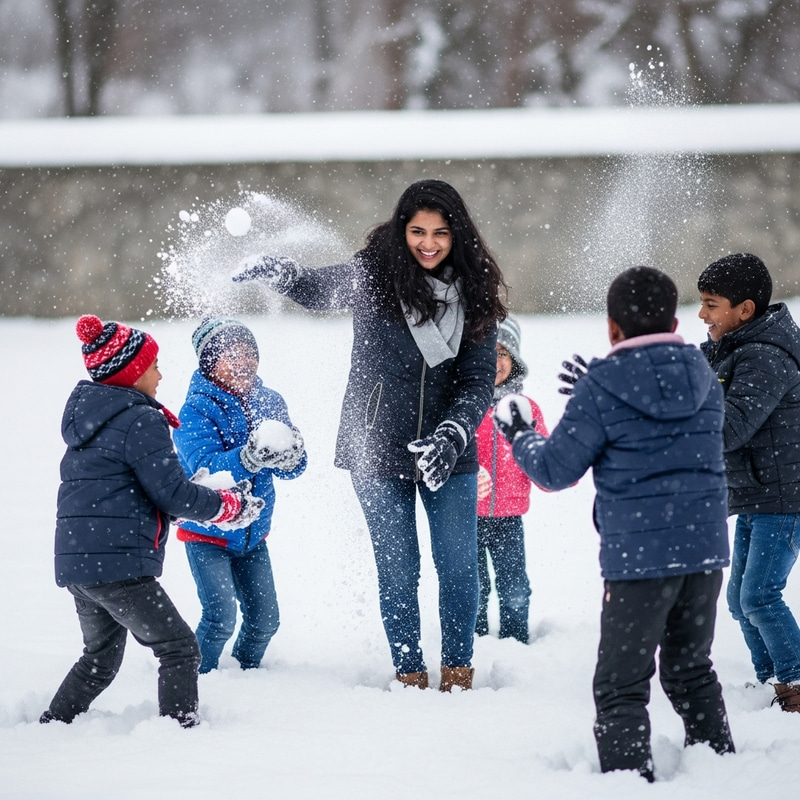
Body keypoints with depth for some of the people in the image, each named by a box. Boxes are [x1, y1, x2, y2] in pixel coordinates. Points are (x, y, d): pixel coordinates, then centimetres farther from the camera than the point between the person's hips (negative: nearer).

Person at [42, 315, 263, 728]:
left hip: (75, 562, 9)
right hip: (119, 563, -9)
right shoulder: (140, 421, -12)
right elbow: (172, 493, -13)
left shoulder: (87, 414, 16)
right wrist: (231, 505, 1)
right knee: (179, 649, -5)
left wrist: (206, 496, 12)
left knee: (100, 657, 24)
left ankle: (50, 727, 24)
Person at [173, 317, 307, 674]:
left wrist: (290, 455, -27)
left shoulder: (269, 402, 0)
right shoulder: (196, 410, -16)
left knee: (264, 620, 6)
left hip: (253, 534, 5)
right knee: (220, 618, -16)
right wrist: (249, 457, -46)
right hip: (207, 533, -5)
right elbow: (206, 469, -29)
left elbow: (292, 469, -3)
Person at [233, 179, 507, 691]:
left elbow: (479, 380, -3)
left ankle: (459, 669, 20)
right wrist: (279, 273, -47)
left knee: (458, 566, 3)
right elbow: (320, 290, -25)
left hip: (449, 453, 2)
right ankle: (410, 674, 18)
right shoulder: (375, 275, -8)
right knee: (398, 570, 4)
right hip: (379, 449, -2)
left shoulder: (473, 293, -2)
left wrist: (451, 436, -18)